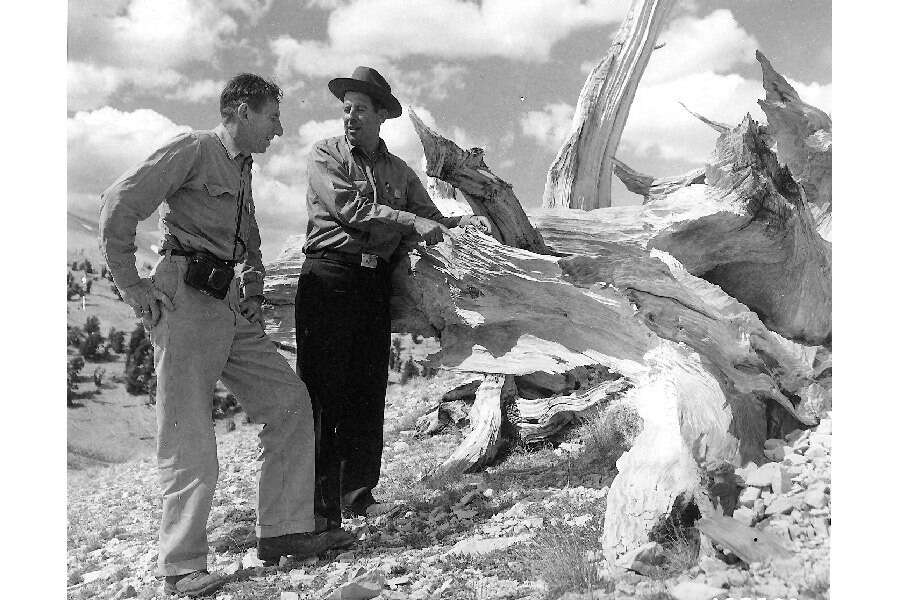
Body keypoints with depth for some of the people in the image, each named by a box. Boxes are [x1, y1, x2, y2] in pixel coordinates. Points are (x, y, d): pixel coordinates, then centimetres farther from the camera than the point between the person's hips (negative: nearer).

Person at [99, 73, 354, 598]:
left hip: (232, 306, 9)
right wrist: (133, 284, -12)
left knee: (289, 401, 3)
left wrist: (254, 286, 16)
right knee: (191, 436, -7)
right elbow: (119, 204, -13)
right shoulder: (194, 150, -4)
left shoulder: (242, 168, 22)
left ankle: (283, 530, 9)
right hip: (185, 299, -8)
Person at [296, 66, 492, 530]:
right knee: (322, 390, -7)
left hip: (376, 283, 5)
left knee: (369, 391, 6)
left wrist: (462, 223, -6)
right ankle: (316, 502, -2)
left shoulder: (399, 171, 19)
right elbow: (351, 207, -11)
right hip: (329, 277, -4)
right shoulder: (324, 156, 5)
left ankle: (358, 493, 17)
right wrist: (412, 223, -17)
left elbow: (428, 218, 14)